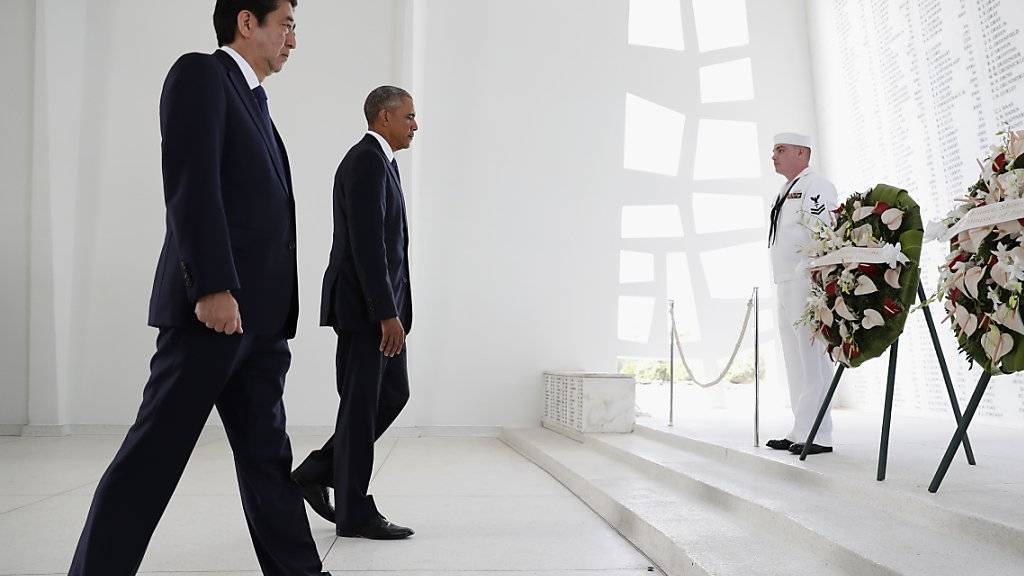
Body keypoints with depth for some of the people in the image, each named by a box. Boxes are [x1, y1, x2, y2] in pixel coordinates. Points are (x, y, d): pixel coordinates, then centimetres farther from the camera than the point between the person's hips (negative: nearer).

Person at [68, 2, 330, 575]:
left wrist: (273, 311, 14)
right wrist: (212, 286, -22)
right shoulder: (200, 74, -1)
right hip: (213, 305, -9)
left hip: (258, 314, 9)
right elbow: (191, 184, -14)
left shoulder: (254, 102, 24)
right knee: (154, 454, -2)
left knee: (267, 455, 10)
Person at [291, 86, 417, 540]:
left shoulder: (377, 162, 20)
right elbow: (367, 246, -22)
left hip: (378, 305, 10)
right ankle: (355, 513, 10)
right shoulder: (368, 161, -13)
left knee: (393, 393, 13)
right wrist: (388, 314, -23)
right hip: (365, 307, -10)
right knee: (361, 406, -2)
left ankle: (316, 473, 22)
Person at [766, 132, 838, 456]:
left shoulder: (815, 186, -4)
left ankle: (817, 436, -6)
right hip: (785, 284, 10)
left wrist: (816, 282, -23)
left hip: (808, 282, -10)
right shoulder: (787, 192, 24)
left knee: (811, 357, -9)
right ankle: (800, 432, 18)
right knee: (795, 360, 11)